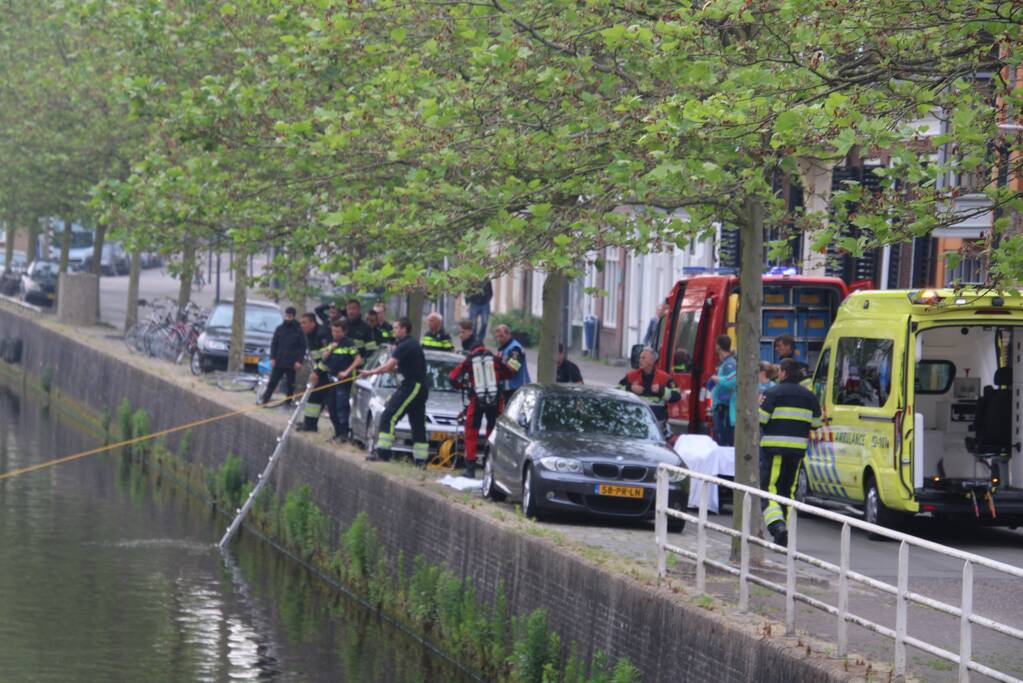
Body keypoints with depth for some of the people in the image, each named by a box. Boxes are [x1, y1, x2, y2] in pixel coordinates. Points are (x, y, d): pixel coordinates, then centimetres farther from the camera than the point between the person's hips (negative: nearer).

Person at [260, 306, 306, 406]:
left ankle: (288, 402, 15)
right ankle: (264, 400, 0)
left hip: (291, 363, -2)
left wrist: (299, 361, -10)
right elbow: (274, 344, 8)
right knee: (272, 382, -1)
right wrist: (272, 357, -2)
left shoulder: (298, 330, -2)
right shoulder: (279, 329, 5)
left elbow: (302, 347, -2)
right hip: (279, 361, 2)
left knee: (290, 384, 6)